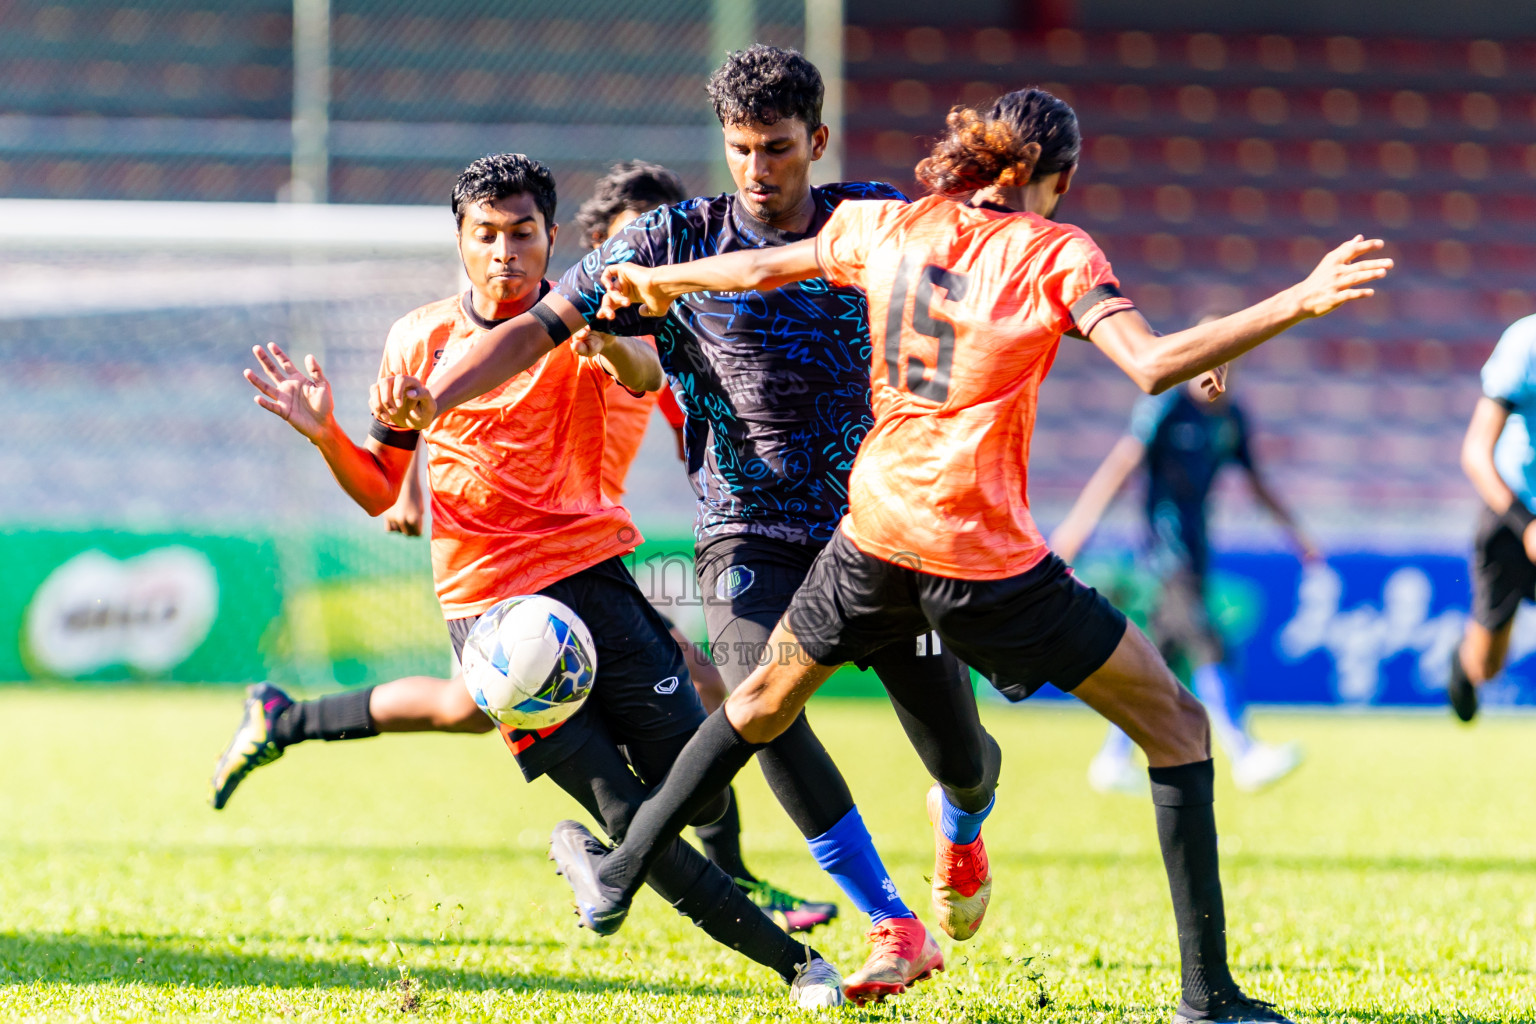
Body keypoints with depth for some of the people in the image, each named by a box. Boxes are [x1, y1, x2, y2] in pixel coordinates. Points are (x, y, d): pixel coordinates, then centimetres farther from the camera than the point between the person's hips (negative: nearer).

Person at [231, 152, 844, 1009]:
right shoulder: (420, 340, 8)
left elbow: (645, 377, -24)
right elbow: (383, 492, 14)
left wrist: (617, 349, -48)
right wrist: (325, 434, -5)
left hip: (592, 577, 1)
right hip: (487, 607, 0)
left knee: (701, 793, -8)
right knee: (628, 816, -10)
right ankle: (794, 964, -1)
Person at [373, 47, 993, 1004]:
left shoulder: (875, 221, 0)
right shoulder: (679, 239, -3)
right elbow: (544, 323, -5)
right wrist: (435, 395, -19)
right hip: (751, 531, -1)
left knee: (961, 754, 3)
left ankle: (961, 824, 45)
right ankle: (895, 928, -17)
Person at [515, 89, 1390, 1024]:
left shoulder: (888, 229, 7)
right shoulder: (1053, 255, -7)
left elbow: (762, 268, 22)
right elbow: (1152, 367, -21)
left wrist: (657, 279, 41)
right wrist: (1296, 304, -23)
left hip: (876, 538, 5)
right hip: (989, 558, -5)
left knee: (769, 695, 31)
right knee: (1177, 726, 5)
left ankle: (616, 875, 41)